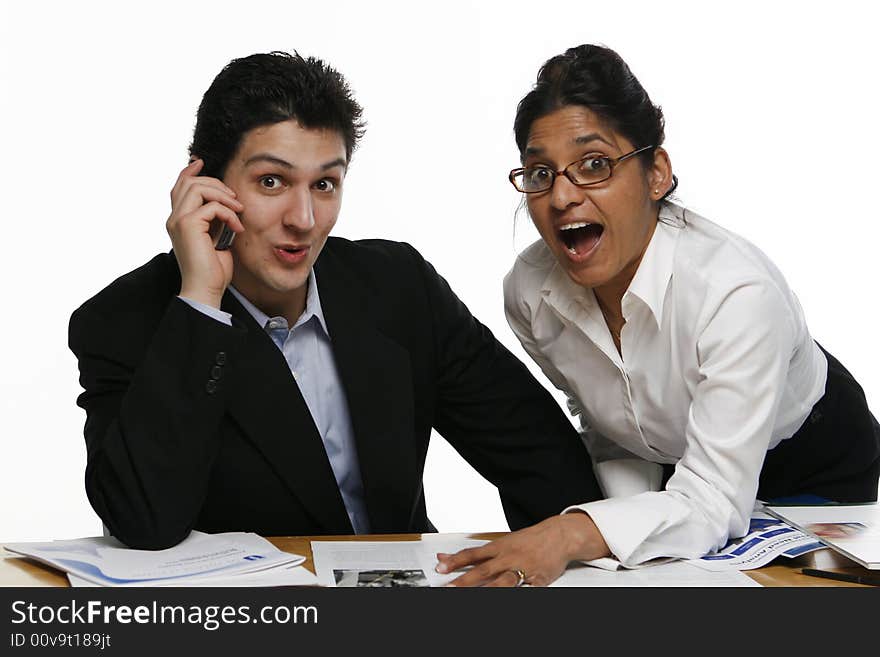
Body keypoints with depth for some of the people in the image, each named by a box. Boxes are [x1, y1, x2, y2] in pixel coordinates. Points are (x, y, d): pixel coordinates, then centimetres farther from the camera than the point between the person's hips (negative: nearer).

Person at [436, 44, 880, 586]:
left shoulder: (738, 292, -34)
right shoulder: (529, 291, -17)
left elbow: (714, 500, -36)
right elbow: (609, 433, -2)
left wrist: (570, 535, -51)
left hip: (819, 471, -4)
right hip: (672, 467, 4)